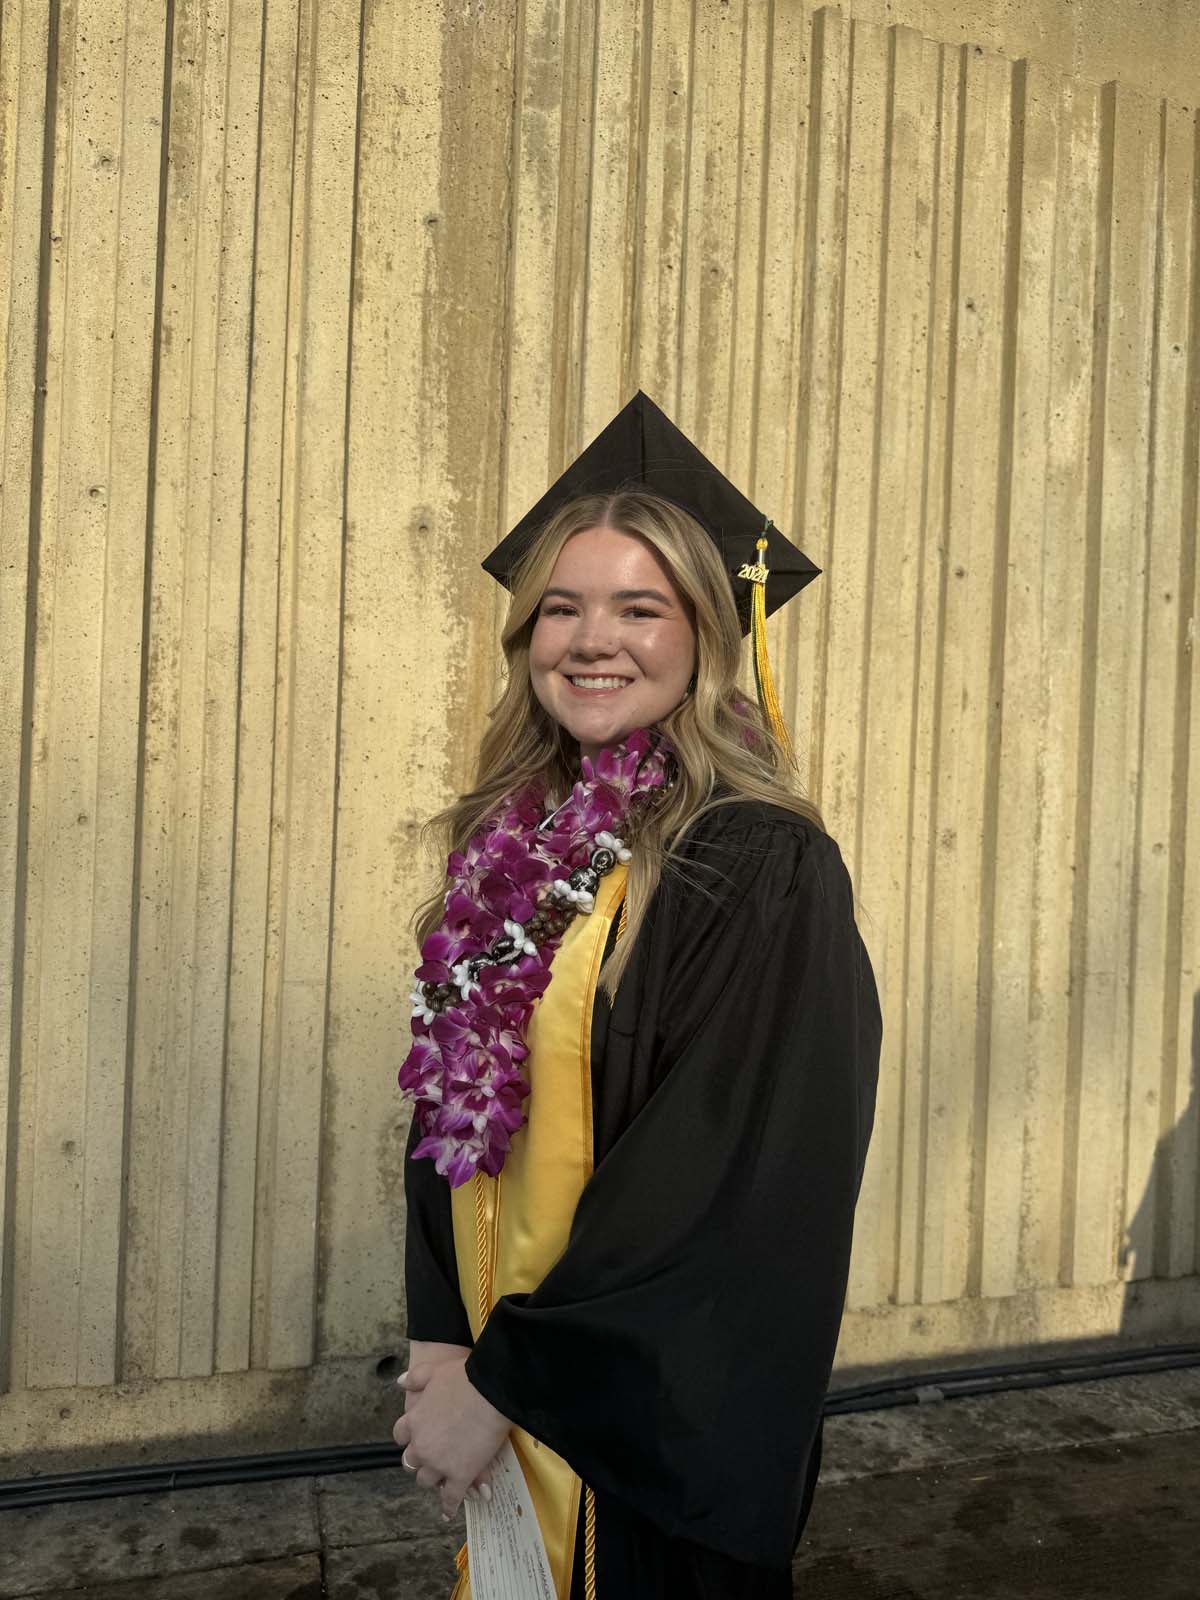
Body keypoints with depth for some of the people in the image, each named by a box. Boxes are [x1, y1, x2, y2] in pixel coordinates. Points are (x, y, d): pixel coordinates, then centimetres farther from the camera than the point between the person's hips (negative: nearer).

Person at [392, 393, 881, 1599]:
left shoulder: (763, 870, -19)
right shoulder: (507, 848, 0)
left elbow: (734, 1182, -21)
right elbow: (448, 1114, 5)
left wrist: (507, 1380, -16)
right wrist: (442, 1339, -3)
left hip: (664, 1424, -5)